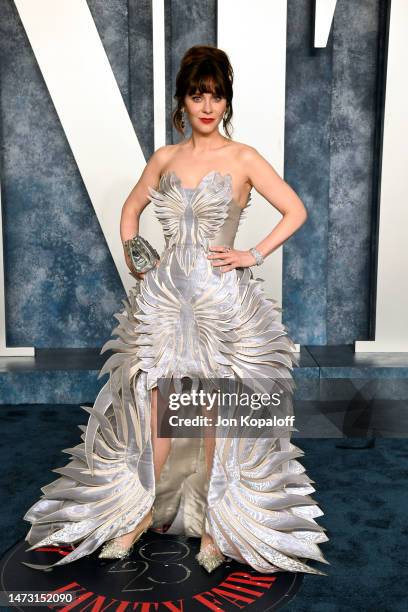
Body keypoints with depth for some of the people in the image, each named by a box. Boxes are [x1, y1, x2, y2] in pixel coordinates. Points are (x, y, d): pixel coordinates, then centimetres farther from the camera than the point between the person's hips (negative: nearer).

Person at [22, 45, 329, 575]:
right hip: (165, 294, 3)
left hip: (223, 298, -3)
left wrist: (255, 255, -7)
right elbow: (132, 207, 22)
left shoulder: (244, 159, -1)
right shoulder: (165, 158, 9)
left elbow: (296, 211, 0)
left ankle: (214, 520, 24)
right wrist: (131, 255, 9)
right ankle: (142, 510, 28)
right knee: (156, 404, 8)